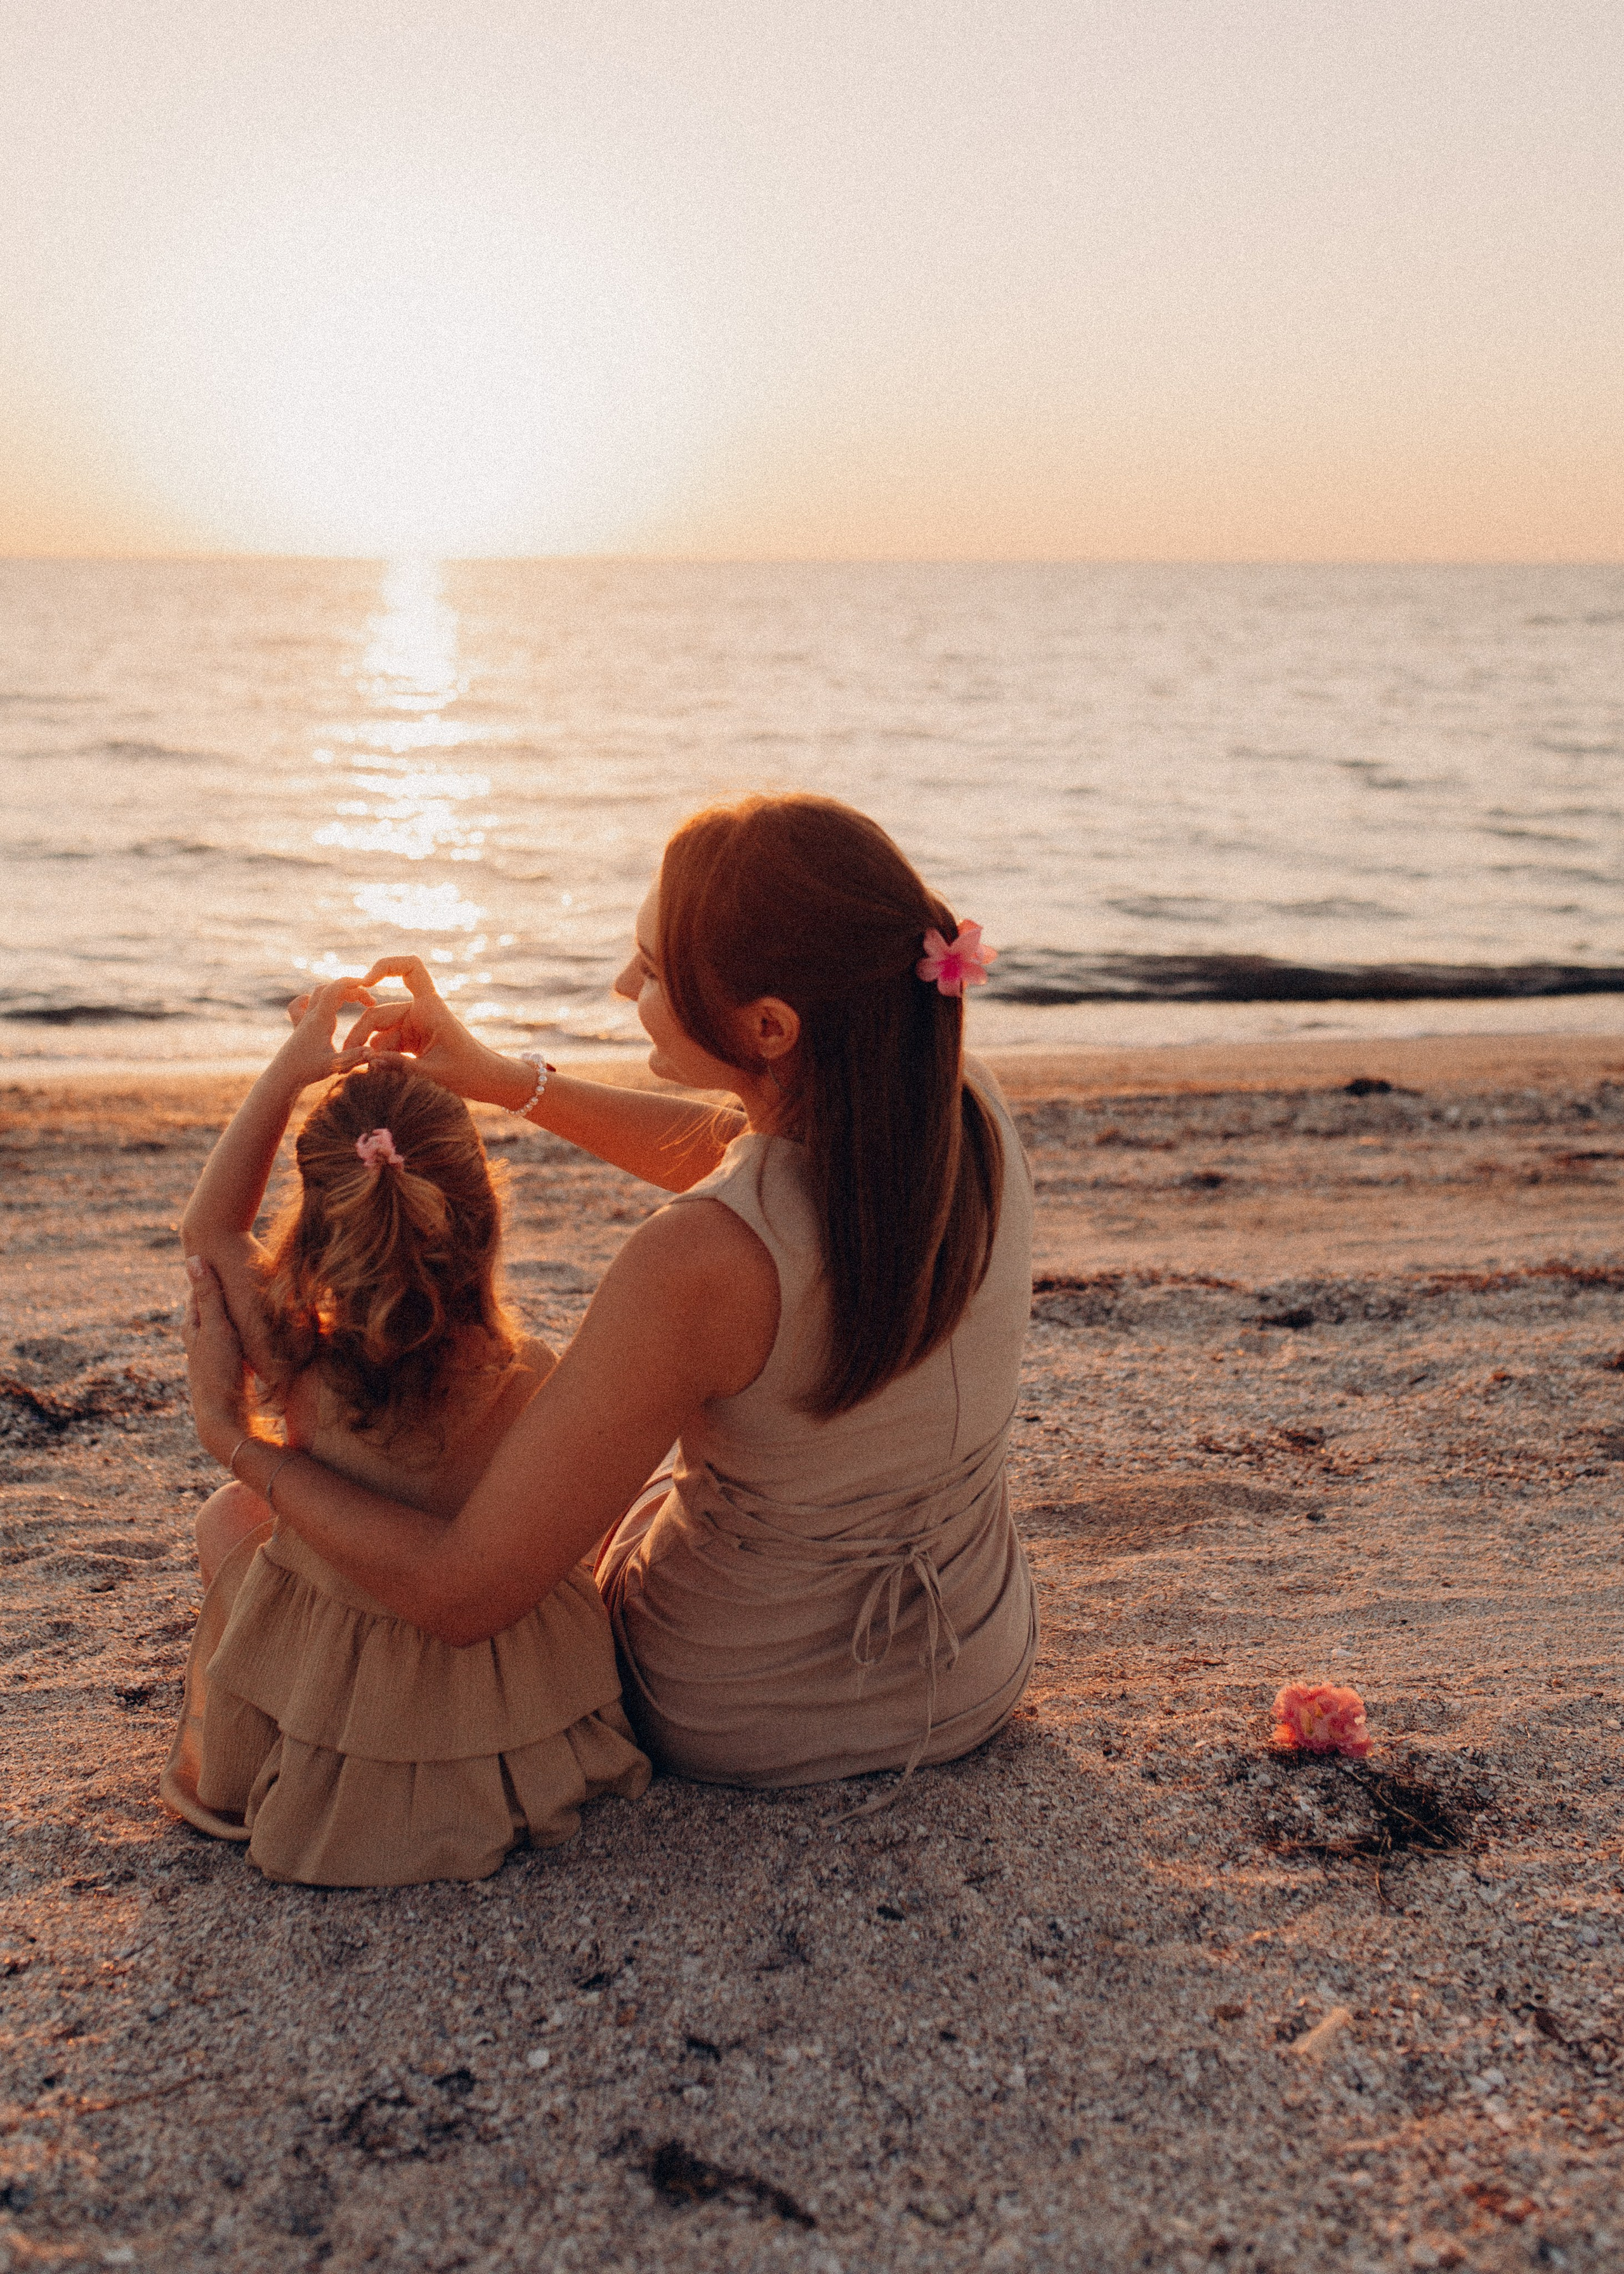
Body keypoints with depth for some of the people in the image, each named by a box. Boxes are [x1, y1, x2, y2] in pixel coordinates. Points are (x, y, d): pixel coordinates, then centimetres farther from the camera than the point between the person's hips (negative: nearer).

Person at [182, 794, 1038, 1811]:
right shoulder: (968, 1104, -19)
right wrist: (508, 1080, 3)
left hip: (746, 1721, -4)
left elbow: (460, 1592, -28)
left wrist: (228, 1428, -15)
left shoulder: (696, 1267, -37)